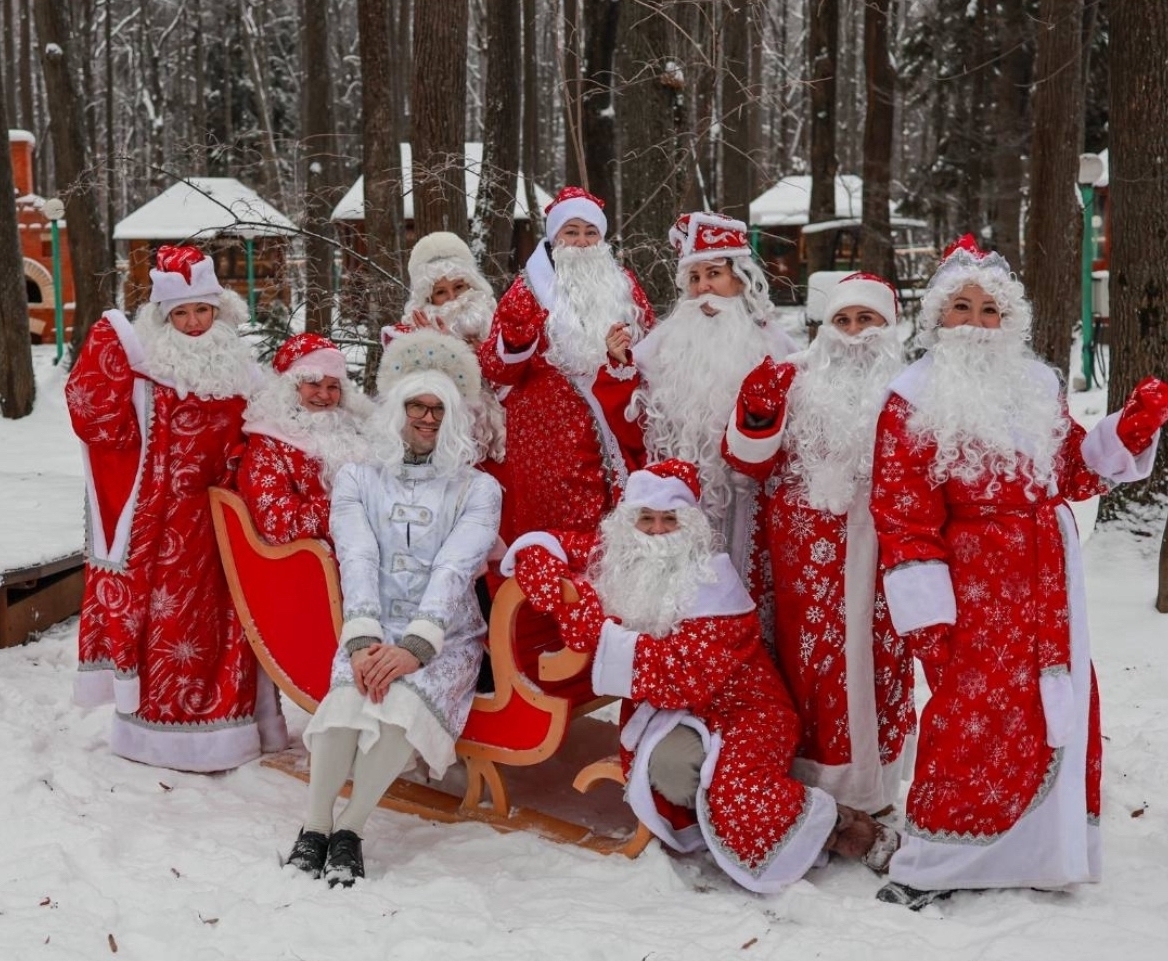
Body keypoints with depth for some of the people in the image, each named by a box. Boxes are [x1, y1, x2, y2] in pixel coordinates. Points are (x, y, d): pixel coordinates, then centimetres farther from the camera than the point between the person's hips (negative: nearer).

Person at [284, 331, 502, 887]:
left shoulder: (478, 489, 5)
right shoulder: (356, 480, 10)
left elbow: (454, 570, -11)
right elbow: (358, 561, -7)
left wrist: (416, 645, -26)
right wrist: (364, 641, -23)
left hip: (446, 637, -1)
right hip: (374, 631, 1)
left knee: (404, 702, -33)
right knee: (349, 697, -33)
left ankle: (350, 828, -16)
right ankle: (315, 827, -18)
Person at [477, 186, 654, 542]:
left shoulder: (624, 285, 12)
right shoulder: (529, 289, 4)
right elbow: (494, 368, 0)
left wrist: (627, 356, -7)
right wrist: (516, 342, -22)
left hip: (615, 435, 3)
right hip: (549, 436, -3)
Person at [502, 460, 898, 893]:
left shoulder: (712, 580, -20)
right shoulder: (617, 560, -4)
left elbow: (684, 674, -30)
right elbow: (542, 544, 2)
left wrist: (602, 634, -31)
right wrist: (570, 592, -18)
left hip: (744, 708, -4)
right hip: (671, 710, 4)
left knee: (738, 798, -30)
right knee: (664, 762, -31)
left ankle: (836, 824, -4)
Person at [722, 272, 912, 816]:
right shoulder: (797, 379, 5)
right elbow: (752, 461, 2)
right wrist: (757, 415, -15)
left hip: (880, 545, 1)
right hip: (809, 547, -1)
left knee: (879, 656, 7)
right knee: (812, 654, 3)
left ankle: (873, 782, 24)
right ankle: (814, 784, 16)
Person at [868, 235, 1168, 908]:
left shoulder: (1038, 386, 12)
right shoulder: (914, 402, -6)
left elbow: (1074, 474, 19)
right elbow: (902, 517, -11)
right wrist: (925, 612, -16)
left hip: (1049, 581, 7)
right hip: (975, 581, -6)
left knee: (1061, 707, 11)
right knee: (974, 713, -8)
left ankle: (1040, 849, 28)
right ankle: (932, 864, 7)